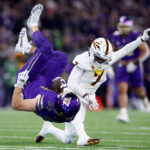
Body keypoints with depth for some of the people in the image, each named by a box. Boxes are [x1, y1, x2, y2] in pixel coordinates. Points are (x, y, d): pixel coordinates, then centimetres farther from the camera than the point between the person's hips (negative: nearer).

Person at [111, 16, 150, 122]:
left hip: (134, 67, -3)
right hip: (122, 67, 3)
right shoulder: (116, 37, -1)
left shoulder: (135, 37, -15)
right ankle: (124, 114, -21)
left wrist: (136, 62, -23)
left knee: (138, 90, 14)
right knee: (122, 89, -16)